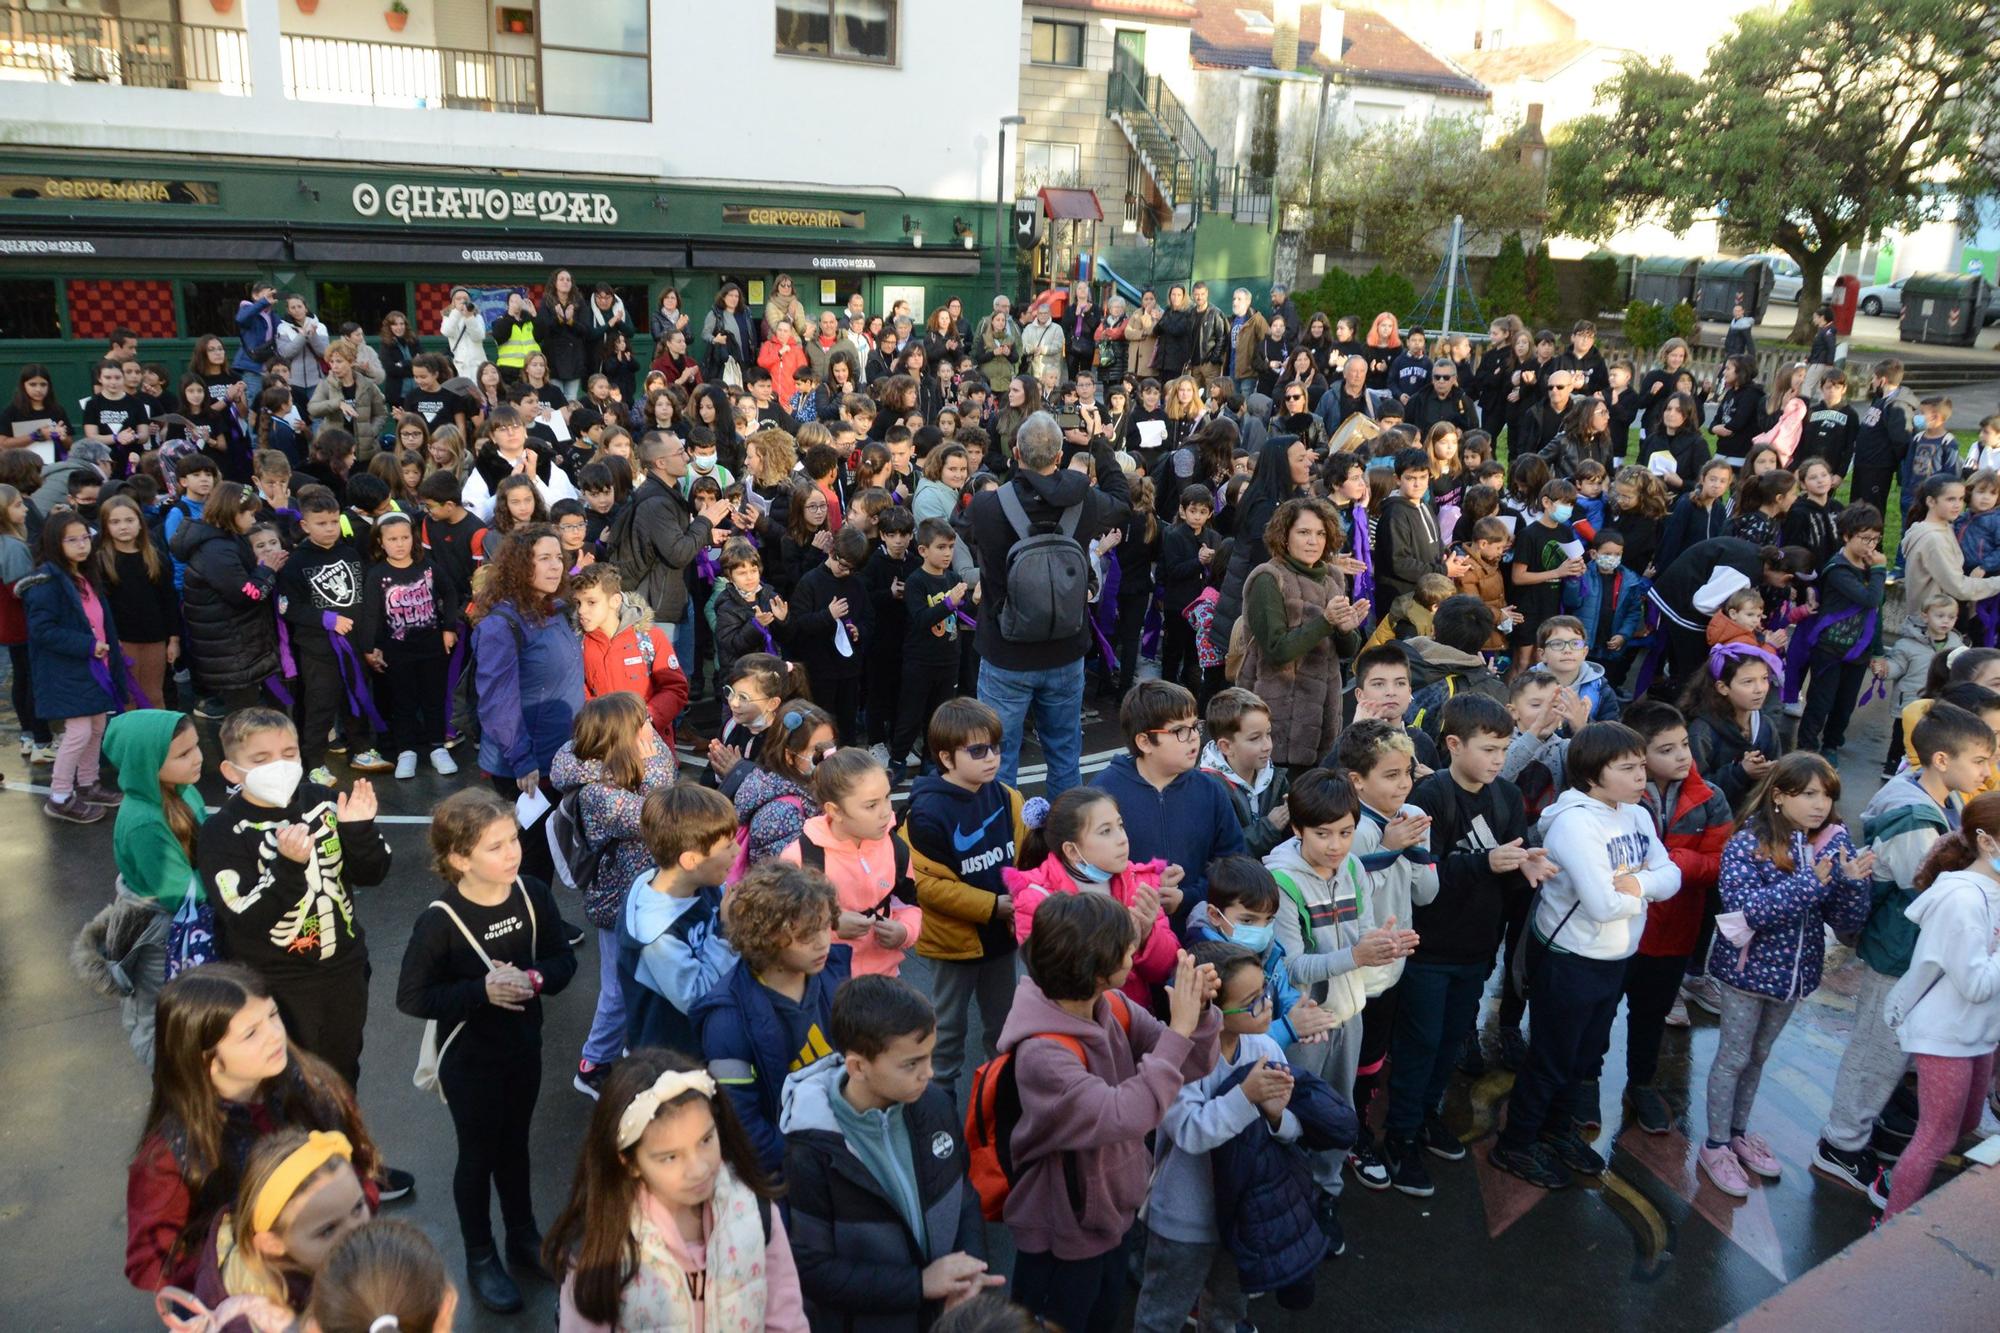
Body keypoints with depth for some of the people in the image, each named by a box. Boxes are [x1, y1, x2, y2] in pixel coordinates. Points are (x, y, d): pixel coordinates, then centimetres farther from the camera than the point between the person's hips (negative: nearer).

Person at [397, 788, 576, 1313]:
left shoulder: (533, 893, -14)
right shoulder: (439, 921, -26)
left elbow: (563, 960, -6)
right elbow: (411, 998, -21)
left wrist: (532, 978, -26)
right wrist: (482, 990, -30)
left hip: (524, 1047, 4)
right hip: (469, 1059, -4)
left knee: (515, 1146, 23)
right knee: (478, 1155, 15)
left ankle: (524, 1238, 45)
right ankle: (481, 1259, 37)